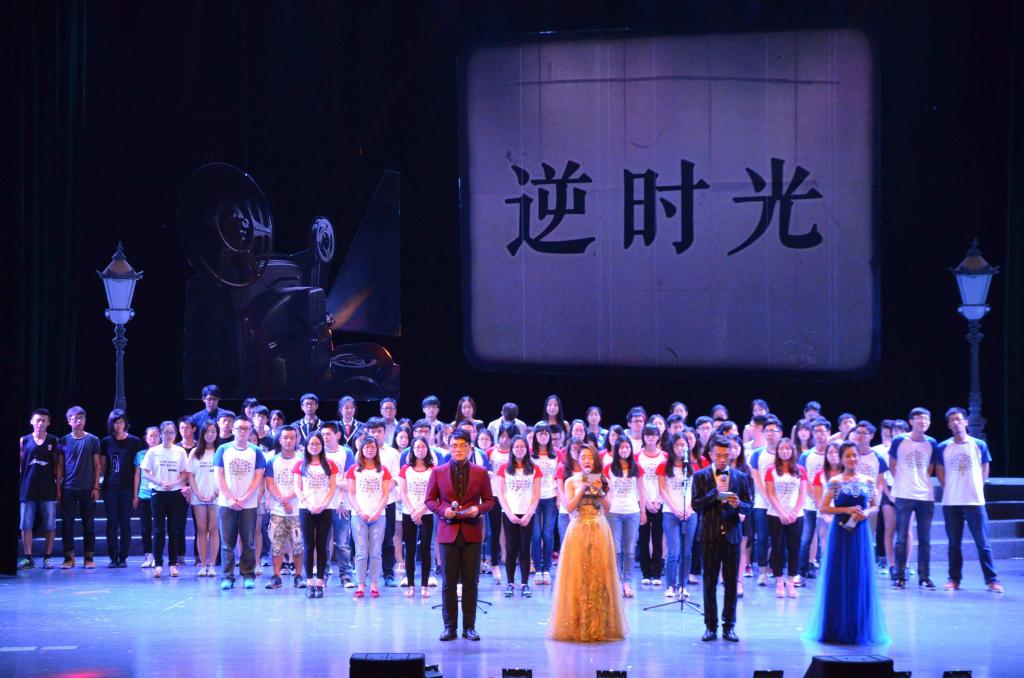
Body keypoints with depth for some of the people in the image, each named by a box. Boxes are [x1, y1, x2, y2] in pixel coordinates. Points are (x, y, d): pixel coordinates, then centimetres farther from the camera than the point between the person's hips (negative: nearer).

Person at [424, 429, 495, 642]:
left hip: (472, 532, 0)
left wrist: (478, 509, -12)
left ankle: (469, 627, 9)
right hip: (448, 532, 0)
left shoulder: (481, 473, 6)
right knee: (449, 582, 2)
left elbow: (489, 500, 9)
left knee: (470, 582, 2)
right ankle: (449, 627, 7)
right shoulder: (438, 473, 6)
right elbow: (429, 500, 9)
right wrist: (443, 510, -10)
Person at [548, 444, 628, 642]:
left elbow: (607, 508, 5)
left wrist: (600, 491, -10)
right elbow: (569, 507, -5)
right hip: (579, 530, -1)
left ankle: (599, 625, 3)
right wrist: (582, 489, -11)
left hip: (599, 531, 2)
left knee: (598, 574, -1)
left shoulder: (601, 481, 10)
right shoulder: (572, 481, 5)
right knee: (578, 576, -4)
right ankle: (578, 625, 0)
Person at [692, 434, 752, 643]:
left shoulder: (740, 477, 6)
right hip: (710, 536, -1)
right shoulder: (701, 477, 2)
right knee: (710, 583, 3)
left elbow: (748, 508, 5)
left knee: (731, 583, 3)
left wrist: (738, 504, -17)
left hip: (731, 536, 1)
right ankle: (711, 627, 10)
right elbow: (696, 505, -7)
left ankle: (729, 626, 9)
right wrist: (716, 492, -18)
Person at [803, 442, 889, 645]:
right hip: (840, 532, -2)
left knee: (860, 579, 3)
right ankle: (837, 628, 6)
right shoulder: (835, 482, -1)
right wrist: (846, 510, -13)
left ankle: (859, 628, 11)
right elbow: (822, 508, -3)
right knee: (839, 579, 0)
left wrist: (866, 513, -8)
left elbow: (874, 506, 14)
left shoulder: (868, 481, 6)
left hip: (860, 532, 2)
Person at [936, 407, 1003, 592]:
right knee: (954, 543, 5)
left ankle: (992, 579, -1)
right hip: (950, 502, 1)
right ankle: (954, 579, 12)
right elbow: (939, 471, 13)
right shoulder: (943, 447, 4)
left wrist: (975, 488, 5)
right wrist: (949, 489, 6)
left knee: (983, 542, -3)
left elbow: (985, 471, 11)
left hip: (975, 501, -1)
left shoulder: (979, 445, 3)